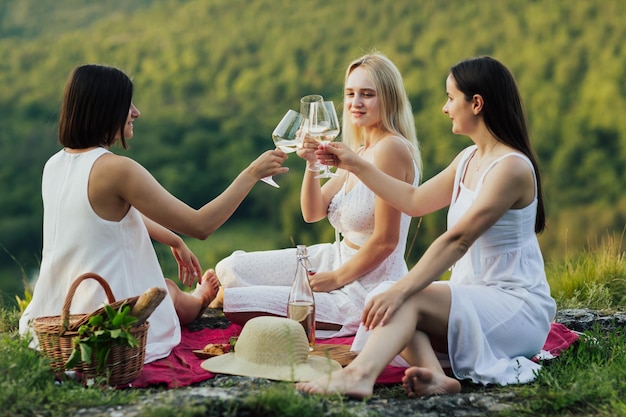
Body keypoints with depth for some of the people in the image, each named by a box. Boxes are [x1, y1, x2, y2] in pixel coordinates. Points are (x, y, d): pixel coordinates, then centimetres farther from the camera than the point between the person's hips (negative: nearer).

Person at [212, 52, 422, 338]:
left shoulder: (391, 148, -19)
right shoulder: (359, 150, 9)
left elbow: (386, 241, -21)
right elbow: (312, 213, 7)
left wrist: (336, 278, -10)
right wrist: (312, 165, -10)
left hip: (364, 290, -9)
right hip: (338, 257, 9)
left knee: (236, 304, -13)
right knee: (232, 268, 7)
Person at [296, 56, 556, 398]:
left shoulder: (511, 167, -17)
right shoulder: (468, 159, 12)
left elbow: (457, 240, -27)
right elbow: (414, 201, 20)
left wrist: (401, 289, -33)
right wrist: (356, 166, 18)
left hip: (517, 307, -8)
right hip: (474, 300, 8)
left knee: (408, 301, -28)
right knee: (386, 302, -14)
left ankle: (360, 374, -48)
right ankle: (434, 375, -35)